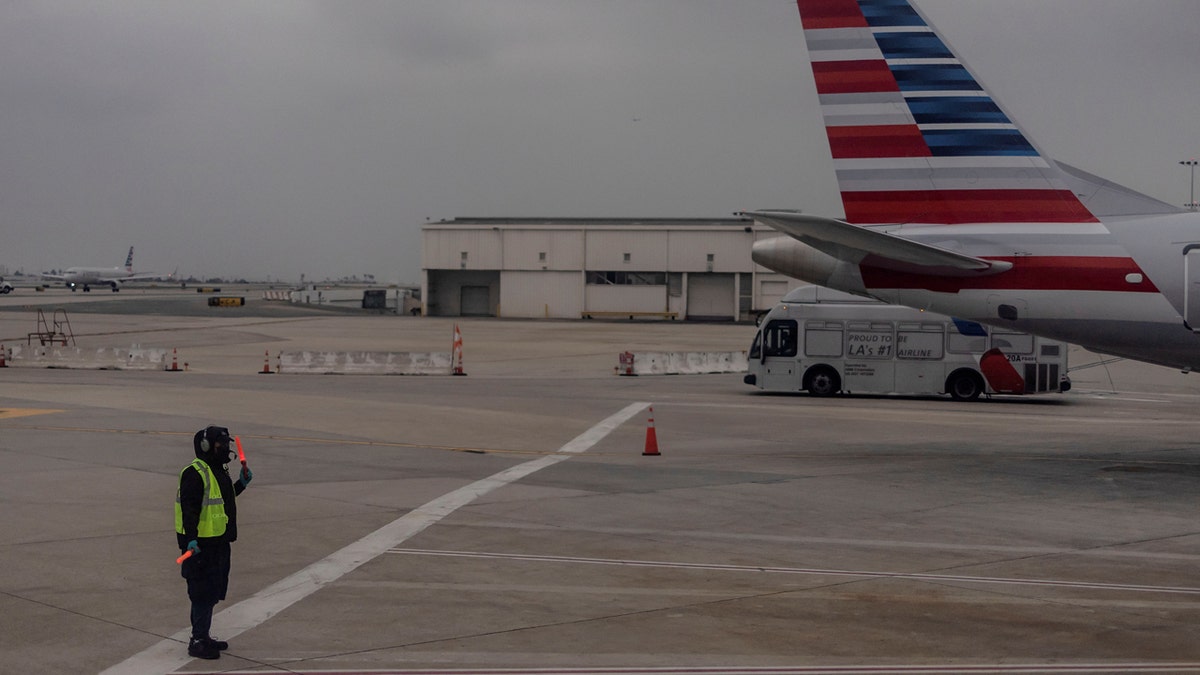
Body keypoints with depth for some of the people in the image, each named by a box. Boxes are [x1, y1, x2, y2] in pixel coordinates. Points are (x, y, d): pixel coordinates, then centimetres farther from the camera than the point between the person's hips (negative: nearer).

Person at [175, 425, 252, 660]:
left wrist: (241, 483, 17)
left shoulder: (219, 471, 15)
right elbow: (189, 508, -24)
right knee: (202, 593, -6)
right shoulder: (194, 473, -17)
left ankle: (203, 636, 29)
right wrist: (191, 539, -31)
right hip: (201, 545, -10)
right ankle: (197, 642, 1)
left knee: (214, 592, 17)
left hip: (219, 543, 10)